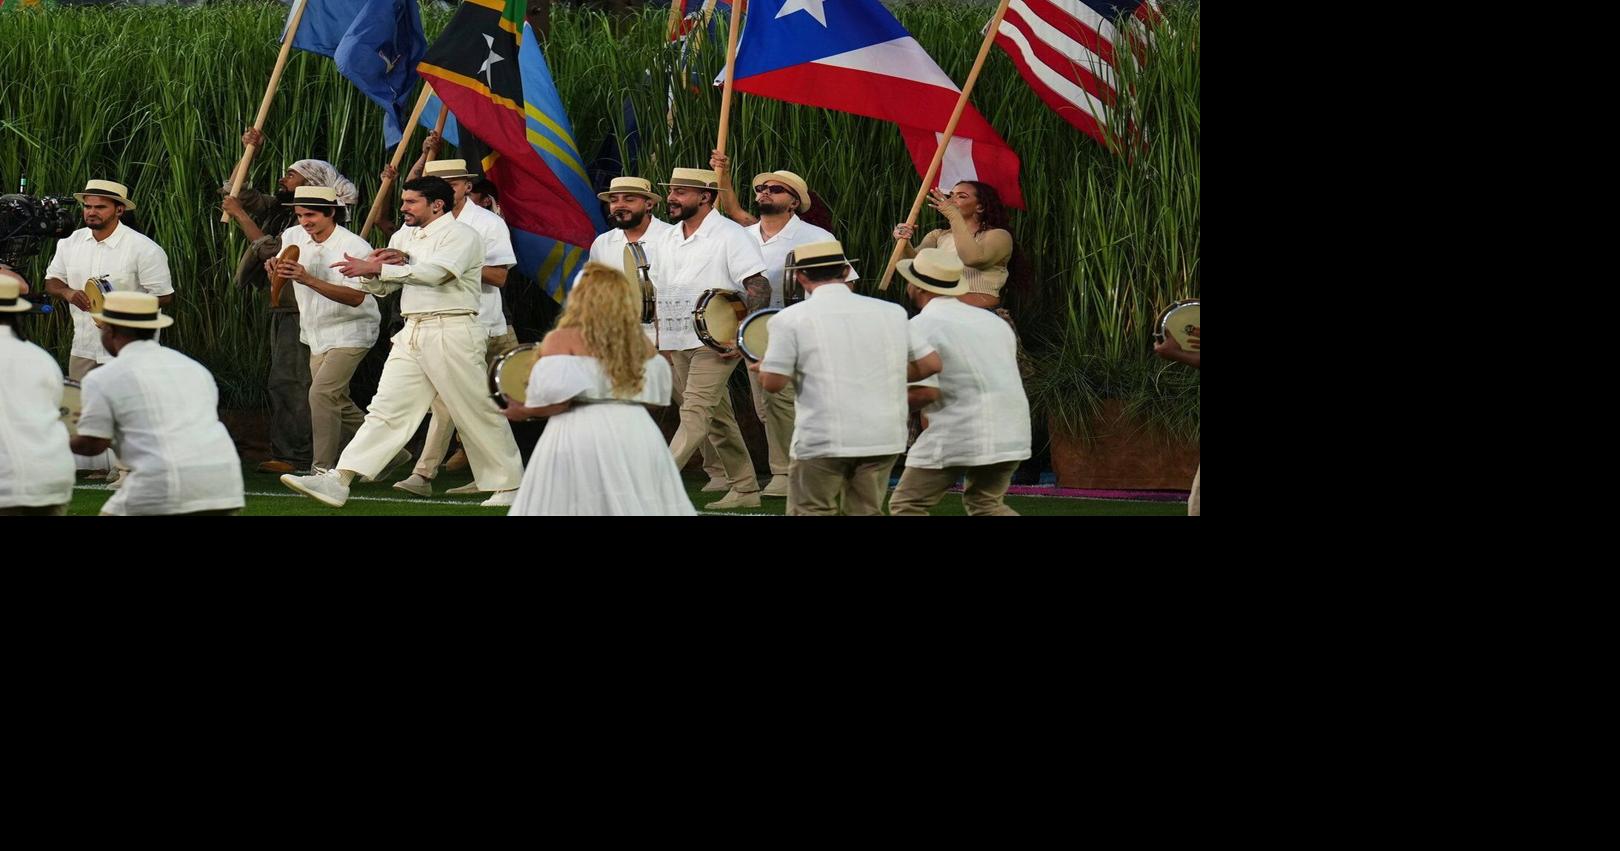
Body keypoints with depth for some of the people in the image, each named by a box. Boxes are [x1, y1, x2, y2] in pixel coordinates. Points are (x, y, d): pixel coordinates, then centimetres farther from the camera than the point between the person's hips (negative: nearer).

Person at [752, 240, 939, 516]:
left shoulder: (790, 319, -3)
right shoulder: (891, 312, 8)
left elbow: (773, 382, -6)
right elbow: (930, 364, 10)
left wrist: (763, 367, 17)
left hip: (821, 441, -4)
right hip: (883, 439, 4)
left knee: (811, 511, 8)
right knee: (866, 511, 14)